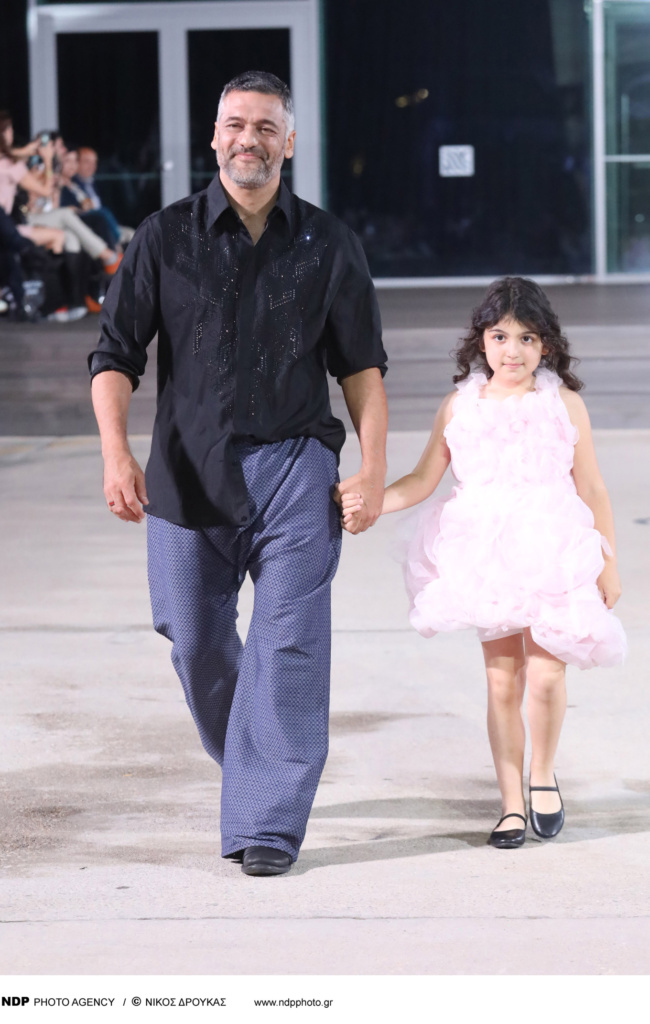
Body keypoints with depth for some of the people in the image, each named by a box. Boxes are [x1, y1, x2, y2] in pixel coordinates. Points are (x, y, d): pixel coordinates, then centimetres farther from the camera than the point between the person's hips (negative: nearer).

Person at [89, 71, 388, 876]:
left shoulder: (326, 245, 5)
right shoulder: (164, 239, 3)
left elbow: (361, 363, 9)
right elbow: (116, 354, 0)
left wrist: (373, 467, -1)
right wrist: (115, 454, -14)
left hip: (294, 468, -1)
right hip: (188, 473, 1)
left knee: (289, 643, -10)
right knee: (196, 643, 7)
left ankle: (267, 823, -6)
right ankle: (249, 766, 35)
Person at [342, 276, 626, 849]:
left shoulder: (564, 404, 1)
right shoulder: (460, 407, 4)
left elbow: (592, 490, 5)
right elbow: (423, 481, 5)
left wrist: (609, 564, 5)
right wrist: (370, 502, -11)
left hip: (554, 558, -1)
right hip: (487, 561, 2)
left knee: (545, 674, -11)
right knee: (501, 681, 4)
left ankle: (543, 775, 17)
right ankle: (512, 804, 15)